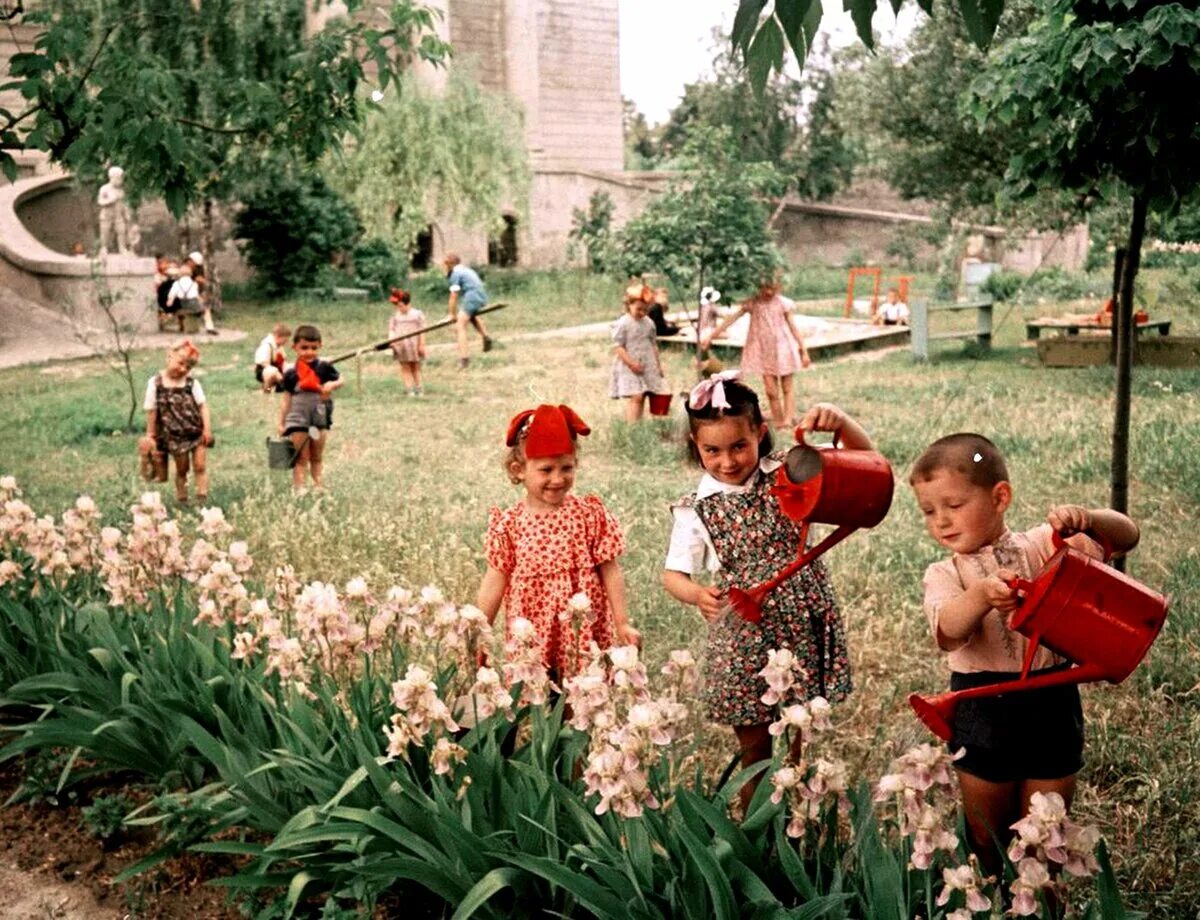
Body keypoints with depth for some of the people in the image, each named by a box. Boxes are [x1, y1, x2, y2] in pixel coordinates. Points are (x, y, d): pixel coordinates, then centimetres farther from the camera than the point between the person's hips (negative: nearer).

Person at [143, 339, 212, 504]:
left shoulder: (192, 383, -3)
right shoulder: (156, 383, -7)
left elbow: (202, 405, -2)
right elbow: (151, 410, -1)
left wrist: (207, 428, -10)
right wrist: (150, 435, 3)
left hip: (197, 433, 1)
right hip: (174, 435, -1)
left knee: (200, 466, -1)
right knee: (182, 469, 10)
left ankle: (202, 497, 4)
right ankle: (181, 499, 23)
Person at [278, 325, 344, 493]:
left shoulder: (324, 368, -2)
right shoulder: (291, 374, -2)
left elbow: (341, 380, 1)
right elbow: (286, 400, 2)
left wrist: (332, 385, -22)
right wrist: (281, 423, 1)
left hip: (320, 418, 1)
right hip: (297, 419, -1)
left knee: (317, 457, 13)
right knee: (301, 458, 1)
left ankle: (319, 486, 19)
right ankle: (298, 488, 2)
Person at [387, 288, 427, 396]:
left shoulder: (417, 314, 1)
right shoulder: (395, 316, 7)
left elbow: (421, 330, -1)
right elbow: (391, 329, 4)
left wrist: (422, 344, -7)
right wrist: (391, 339, -15)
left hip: (414, 344, -1)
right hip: (400, 345, 1)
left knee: (415, 367, 9)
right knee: (405, 368, -2)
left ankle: (418, 389, 15)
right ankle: (410, 390, -2)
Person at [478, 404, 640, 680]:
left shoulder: (591, 514, -3)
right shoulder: (509, 523, -2)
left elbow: (610, 571, 1)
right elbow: (495, 581, 4)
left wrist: (622, 624, -1)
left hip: (586, 633, 0)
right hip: (530, 638, 1)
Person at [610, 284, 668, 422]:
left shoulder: (648, 323, 9)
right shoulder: (623, 324, -9)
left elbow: (653, 344, 17)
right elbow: (618, 347, -12)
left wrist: (658, 364, 15)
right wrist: (631, 363, -18)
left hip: (648, 367, 6)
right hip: (629, 368, -6)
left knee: (642, 397, 7)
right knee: (635, 397, -15)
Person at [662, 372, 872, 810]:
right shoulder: (695, 510, -5)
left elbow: (864, 456, -5)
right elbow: (673, 573, -5)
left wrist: (839, 420, -26)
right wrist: (697, 594, -28)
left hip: (804, 629, 1)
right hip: (742, 640, -1)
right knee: (754, 750, 12)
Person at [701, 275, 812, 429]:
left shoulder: (783, 304, -4)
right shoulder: (752, 304, -3)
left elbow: (794, 328, 0)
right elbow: (731, 319, -7)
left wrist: (804, 351, 0)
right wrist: (710, 336, -12)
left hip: (783, 349, -1)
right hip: (764, 351, 1)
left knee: (787, 387, 3)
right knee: (770, 389, -2)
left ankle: (788, 419, 0)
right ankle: (778, 421, 7)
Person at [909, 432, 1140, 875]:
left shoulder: (1042, 546, -2)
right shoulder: (944, 574, -6)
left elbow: (1125, 536, -5)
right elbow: (947, 634, -26)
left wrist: (1085, 519, -26)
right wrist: (982, 595, -45)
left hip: (1052, 706, 0)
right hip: (984, 710, 0)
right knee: (987, 837, 17)